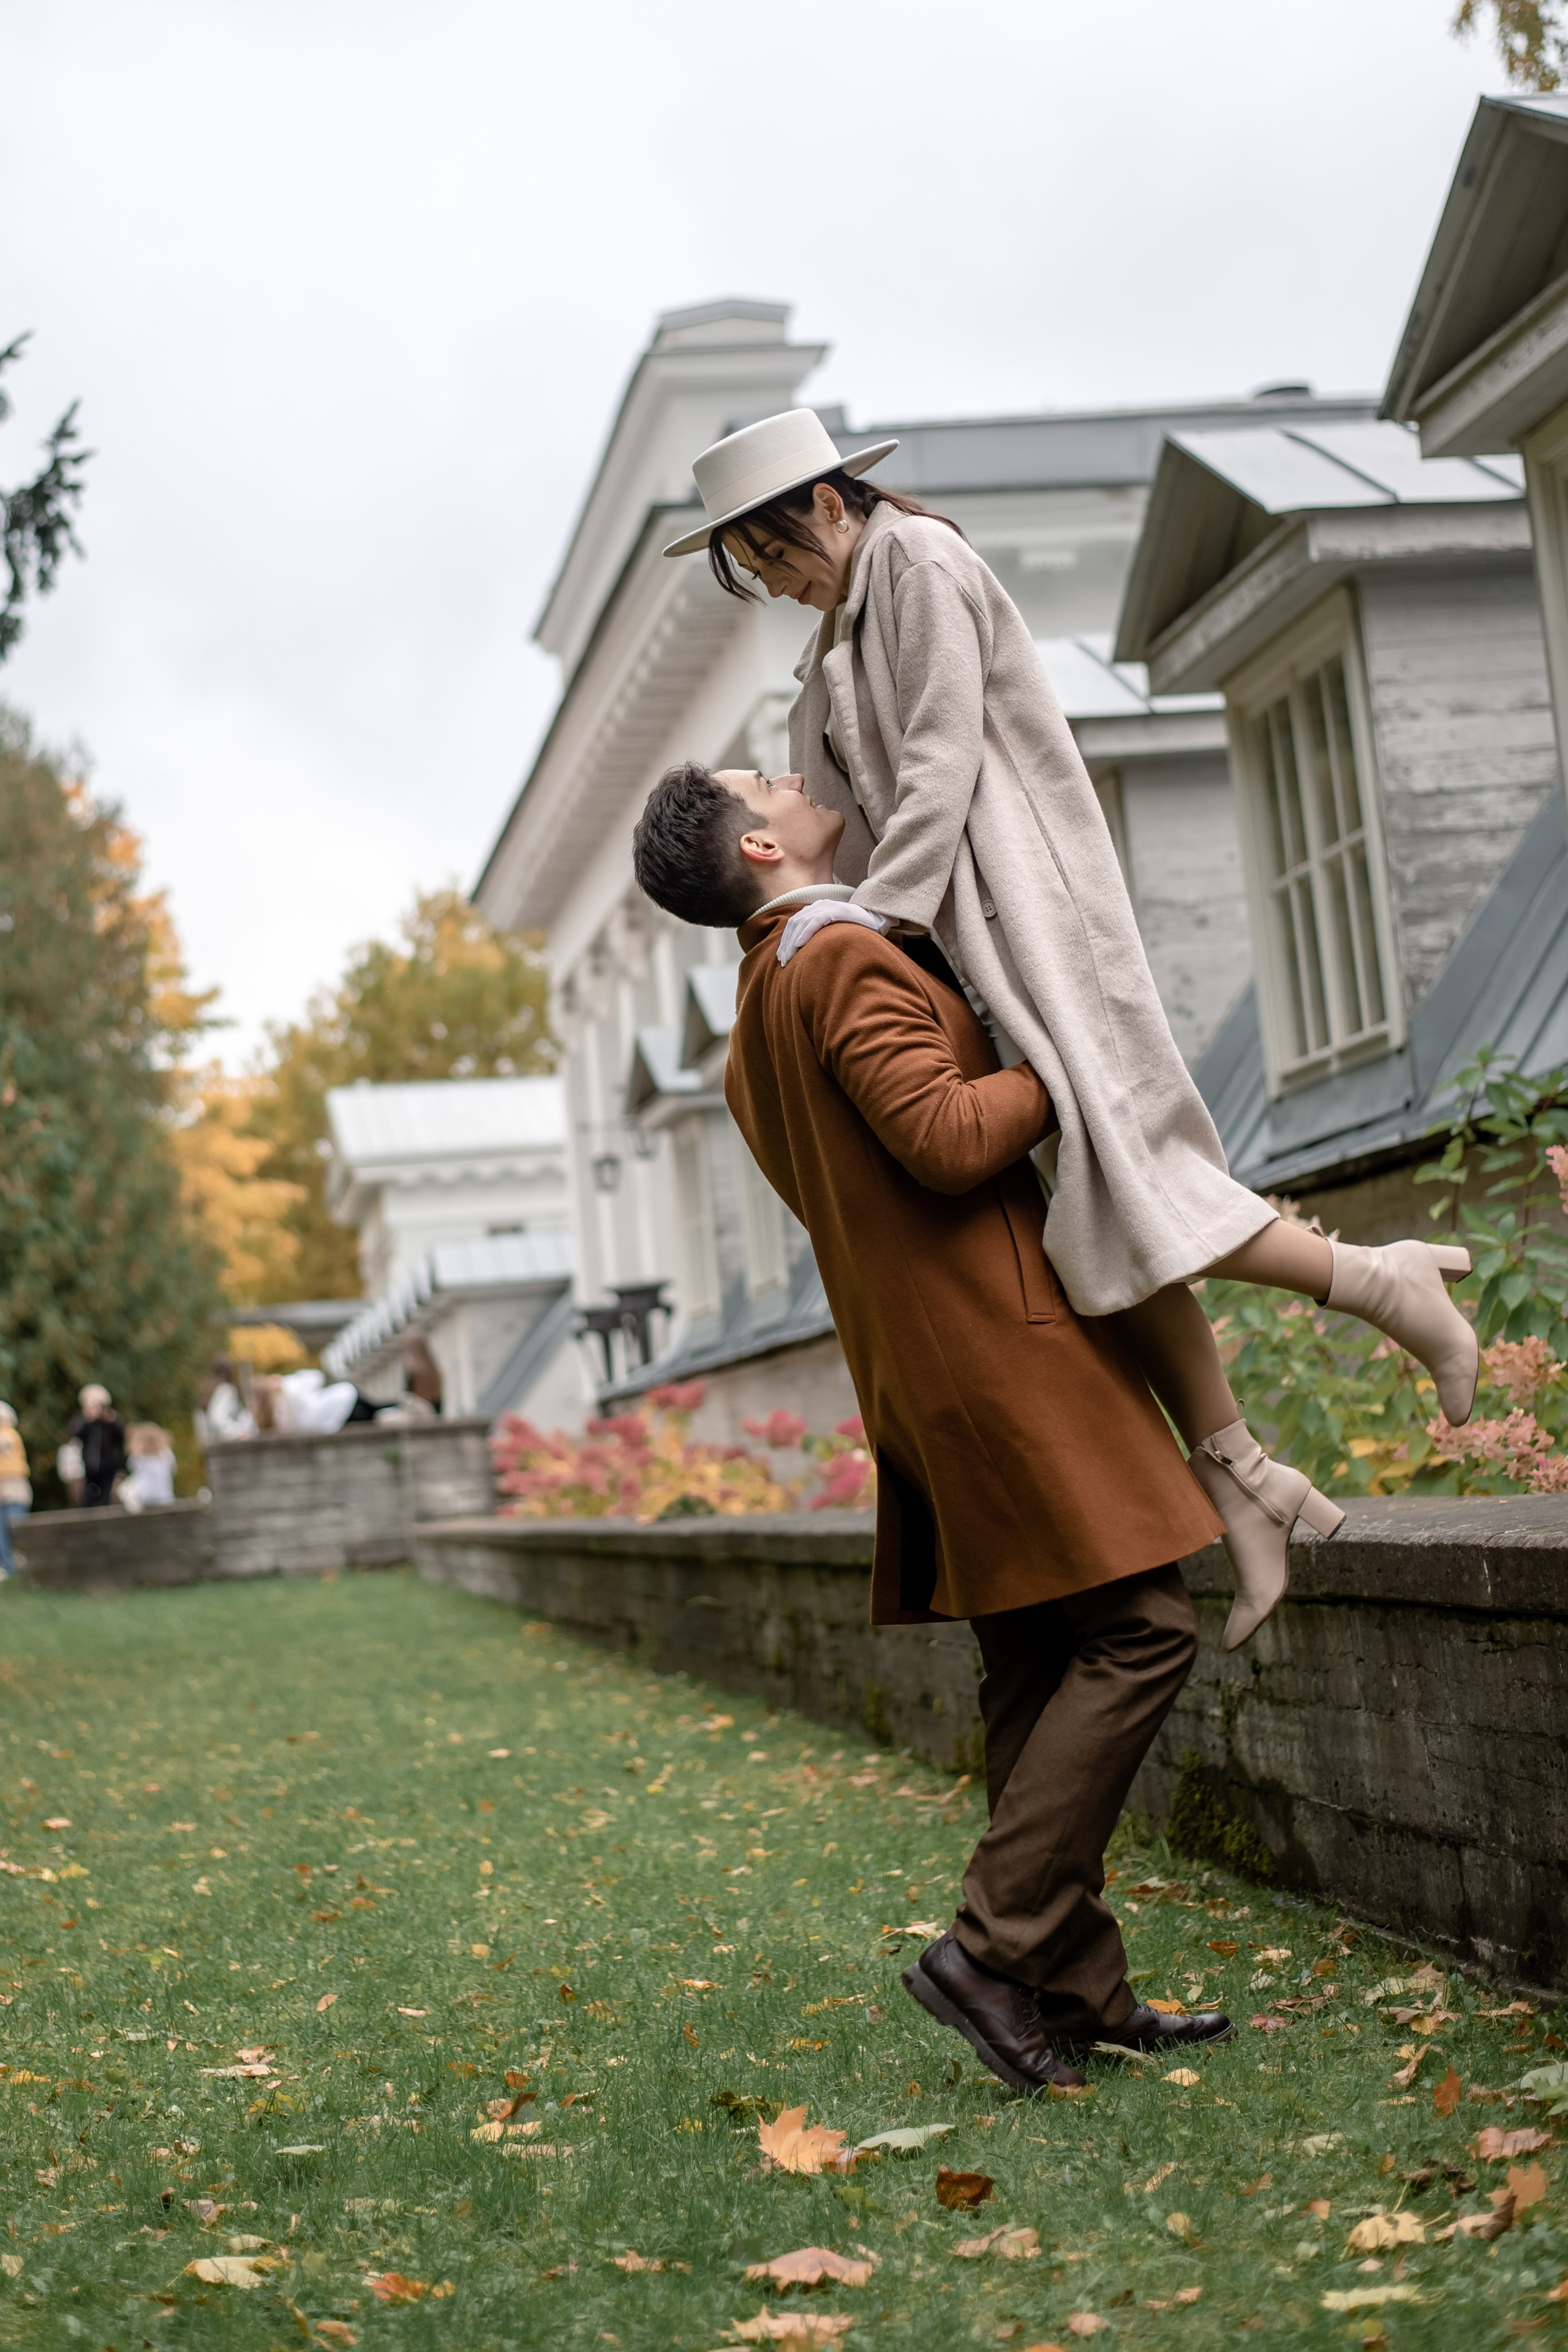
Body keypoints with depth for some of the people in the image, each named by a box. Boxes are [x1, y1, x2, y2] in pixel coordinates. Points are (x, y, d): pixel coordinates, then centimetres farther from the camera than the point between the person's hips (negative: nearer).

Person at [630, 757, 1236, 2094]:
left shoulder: (758, 1028, 20)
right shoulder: (846, 965, -11)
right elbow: (947, 1135, -22)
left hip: (919, 1371, 10)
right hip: (992, 1347, -10)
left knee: (1036, 1673, 10)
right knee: (1139, 1632, -10)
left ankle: (1079, 1990, 12)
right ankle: (996, 1947, -12)